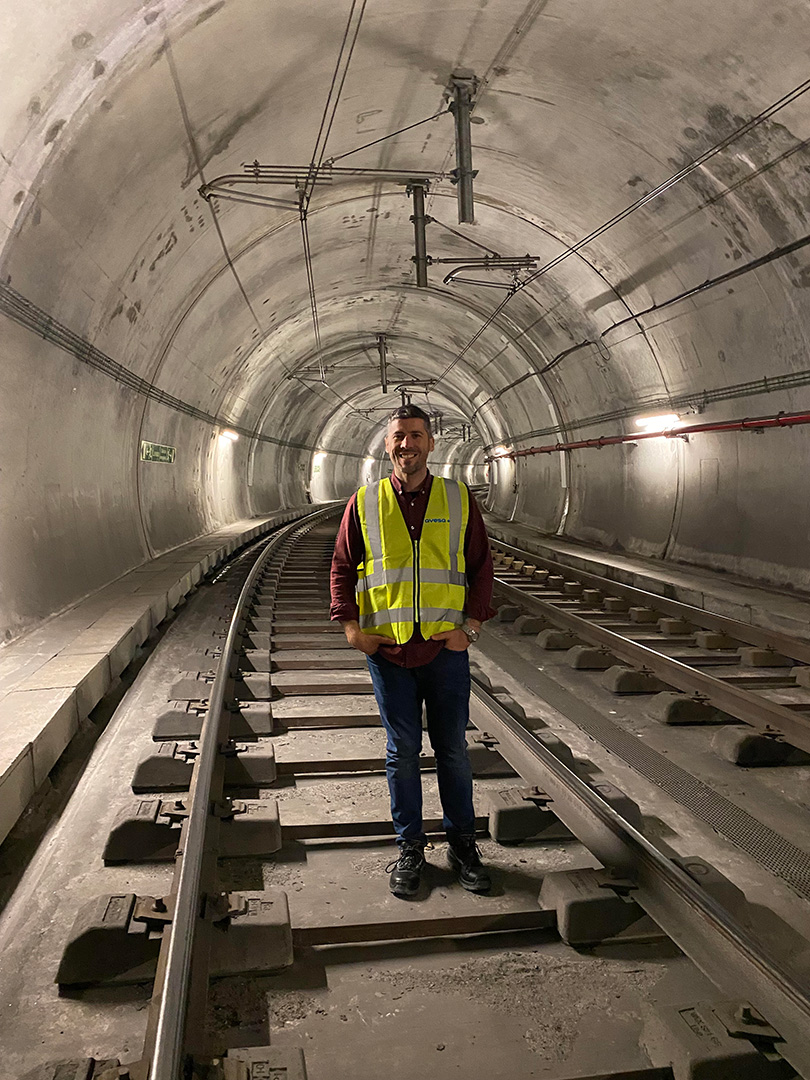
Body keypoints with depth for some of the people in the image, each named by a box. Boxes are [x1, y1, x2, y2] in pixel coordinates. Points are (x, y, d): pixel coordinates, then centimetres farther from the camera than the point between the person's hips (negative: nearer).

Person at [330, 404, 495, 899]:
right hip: (388, 649, 0)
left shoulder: (459, 499, 3)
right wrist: (351, 625, -3)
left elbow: (482, 566, 6)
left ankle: (462, 844, 26)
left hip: (446, 648, 0)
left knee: (453, 749, 10)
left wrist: (471, 625, -4)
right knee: (402, 751, 9)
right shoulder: (365, 503, 3)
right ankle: (410, 848, 24)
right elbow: (342, 566, 8)